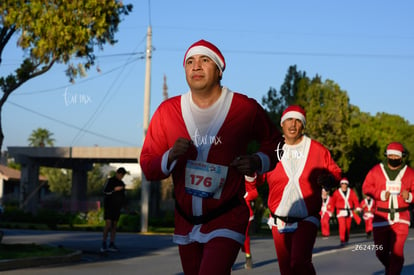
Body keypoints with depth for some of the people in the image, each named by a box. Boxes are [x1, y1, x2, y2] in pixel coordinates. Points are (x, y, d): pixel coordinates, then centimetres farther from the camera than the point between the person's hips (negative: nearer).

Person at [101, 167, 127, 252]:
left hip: (117, 207, 6)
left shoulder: (121, 183, 16)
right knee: (108, 225, -13)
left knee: (114, 225, 3)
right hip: (109, 206, -6)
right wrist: (115, 189, -21)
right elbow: (105, 192, -12)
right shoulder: (110, 181, -3)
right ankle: (104, 244, -10)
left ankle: (111, 245, 5)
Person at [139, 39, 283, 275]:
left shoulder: (246, 109, -7)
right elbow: (148, 167, 0)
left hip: (227, 219, -4)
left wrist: (258, 162, -10)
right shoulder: (167, 111, -2)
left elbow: (274, 141, 10)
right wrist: (170, 156, -20)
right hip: (186, 221, 4)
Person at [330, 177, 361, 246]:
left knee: (348, 227, 10)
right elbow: (333, 202, 0)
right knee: (342, 226, -15)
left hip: (349, 212, 3)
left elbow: (355, 200, -2)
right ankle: (342, 240, -16)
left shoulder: (351, 192, 6)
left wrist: (357, 207, -17)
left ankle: (346, 240, 26)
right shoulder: (336, 192, 0)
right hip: (341, 212, -3)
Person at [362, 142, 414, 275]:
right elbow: (366, 187, -1)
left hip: (401, 218, -1)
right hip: (381, 216, 1)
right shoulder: (376, 170, 1)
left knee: (397, 251, -11)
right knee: (381, 252, 9)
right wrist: (380, 194, -16)